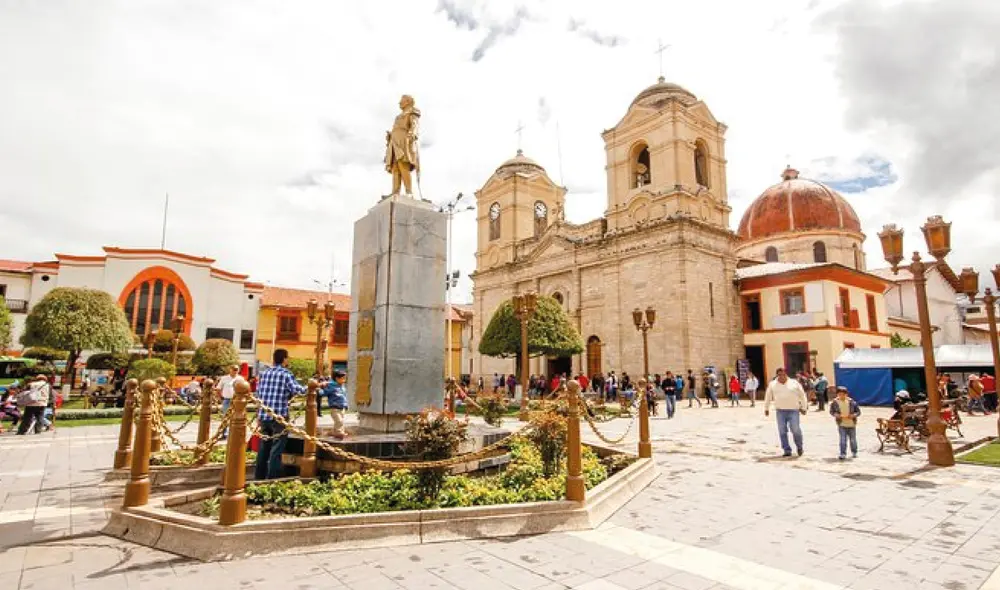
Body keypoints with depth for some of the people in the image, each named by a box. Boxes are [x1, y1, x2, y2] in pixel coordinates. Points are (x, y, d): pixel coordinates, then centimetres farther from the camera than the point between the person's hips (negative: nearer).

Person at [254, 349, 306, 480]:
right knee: (276, 449, 1)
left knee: (264, 447, 17)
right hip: (279, 416, -6)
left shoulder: (264, 373, 9)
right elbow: (297, 390, -20)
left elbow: (258, 393, 13)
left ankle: (259, 477, 25)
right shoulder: (286, 374, -8)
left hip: (263, 415, 6)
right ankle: (272, 479, 2)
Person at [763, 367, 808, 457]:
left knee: (795, 429, -7)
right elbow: (768, 397, 17)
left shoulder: (794, 383, 4)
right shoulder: (772, 384, 8)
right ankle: (787, 450, 12)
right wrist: (766, 408, 18)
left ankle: (799, 447, 20)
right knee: (782, 431, 2)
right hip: (780, 411, 2)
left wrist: (804, 407, 6)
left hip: (793, 410, -2)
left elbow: (802, 395, 9)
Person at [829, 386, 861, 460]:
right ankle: (843, 454, 0)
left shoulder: (851, 402, -7)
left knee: (853, 439, 15)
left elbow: (858, 411, 1)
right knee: (843, 440, -6)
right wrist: (836, 415, -16)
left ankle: (854, 453, 34)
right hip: (842, 424, -1)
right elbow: (831, 411, 3)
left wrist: (853, 415, -17)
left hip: (852, 424, 1)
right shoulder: (835, 402, -7)